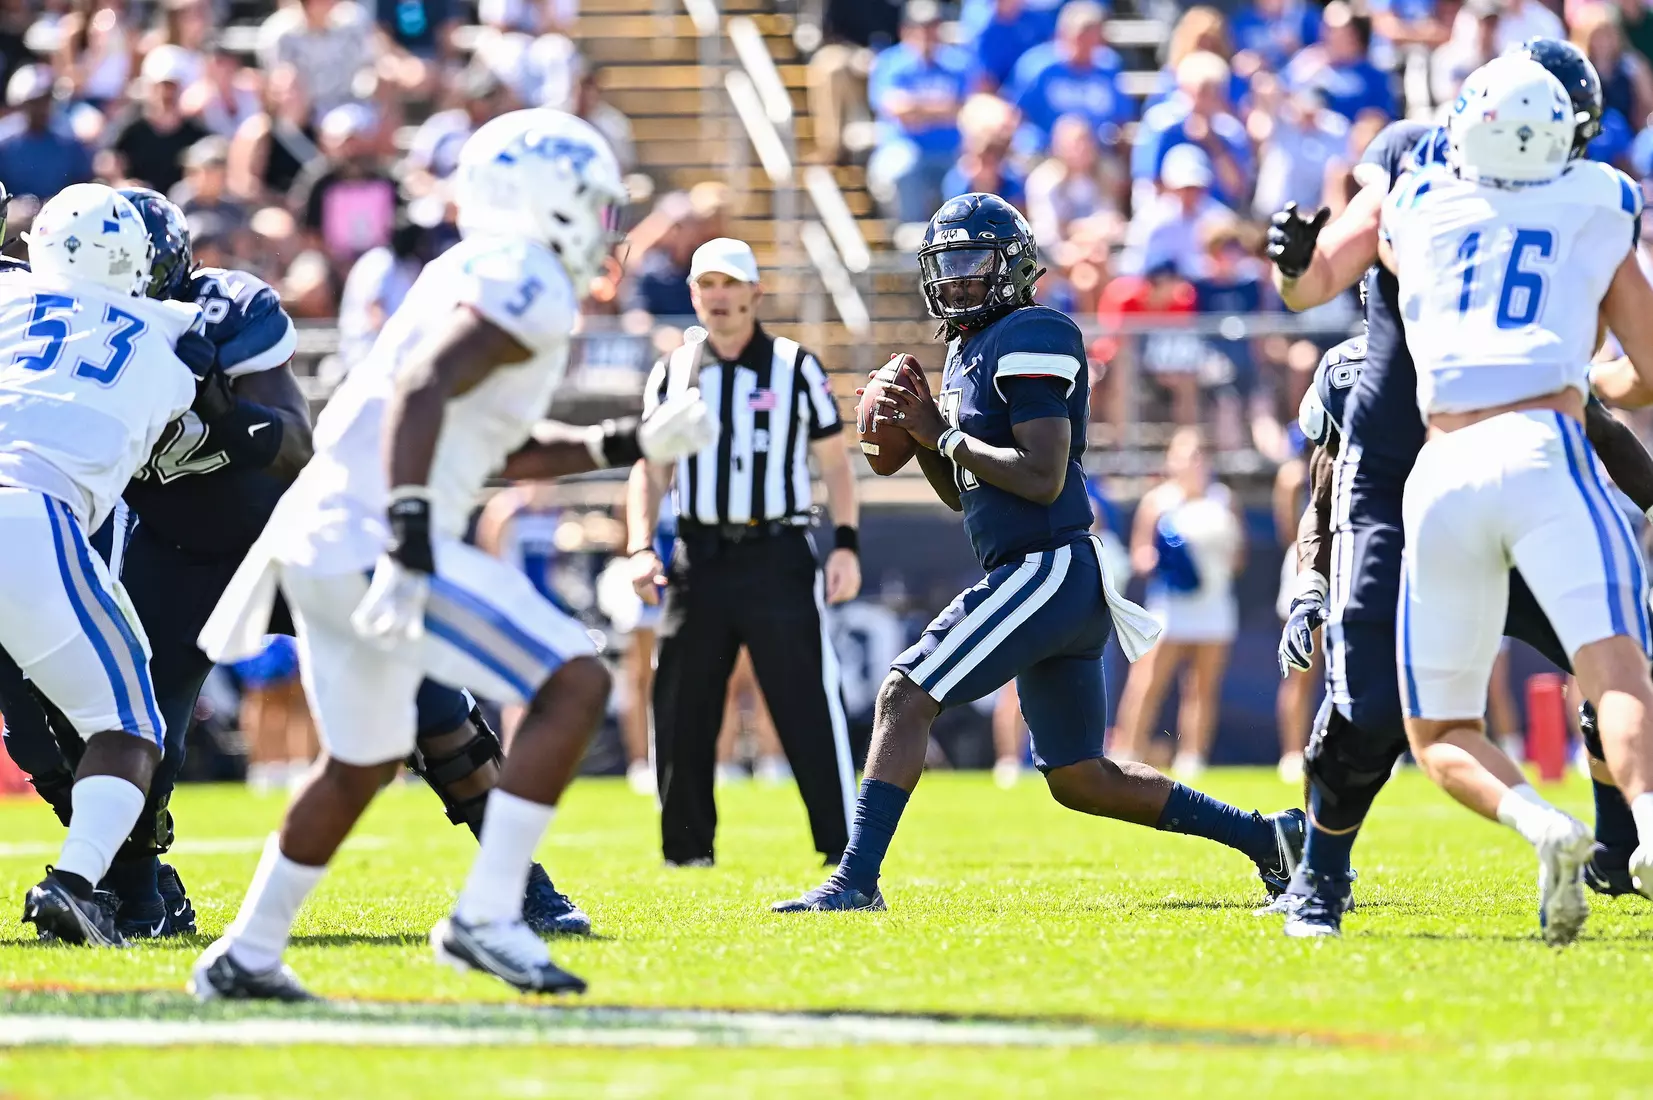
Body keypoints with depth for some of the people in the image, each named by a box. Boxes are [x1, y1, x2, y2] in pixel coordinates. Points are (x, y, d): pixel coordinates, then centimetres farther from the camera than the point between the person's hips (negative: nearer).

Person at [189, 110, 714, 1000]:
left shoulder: (475, 278, 20)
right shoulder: (524, 288, -11)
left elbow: (510, 452, 29)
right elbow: (421, 394, -25)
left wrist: (632, 444, 22)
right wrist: (410, 547, -31)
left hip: (323, 541, 10)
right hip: (374, 541, -10)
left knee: (361, 763, 25)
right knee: (574, 685, -11)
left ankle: (246, 955, 32)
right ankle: (485, 917, -12)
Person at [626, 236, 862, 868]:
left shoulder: (795, 368, 3)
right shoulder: (671, 374, 10)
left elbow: (835, 464, 5)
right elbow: (650, 472, 12)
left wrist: (846, 545, -5)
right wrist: (640, 548, -2)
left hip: (777, 556, -3)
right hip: (699, 560, 3)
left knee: (808, 704, -9)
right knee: (680, 711, 4)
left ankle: (843, 847, -5)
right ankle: (688, 851, 14)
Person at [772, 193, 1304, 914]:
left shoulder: (1030, 339, -11)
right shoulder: (967, 351, 19)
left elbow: (1042, 477, -20)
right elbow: (962, 495, 25)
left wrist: (944, 436, -11)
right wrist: (919, 433, 8)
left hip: (1048, 570, -10)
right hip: (1035, 578, 10)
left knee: (903, 697, -14)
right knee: (1082, 781, 14)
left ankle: (855, 880, -15)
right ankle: (1265, 837, 20)